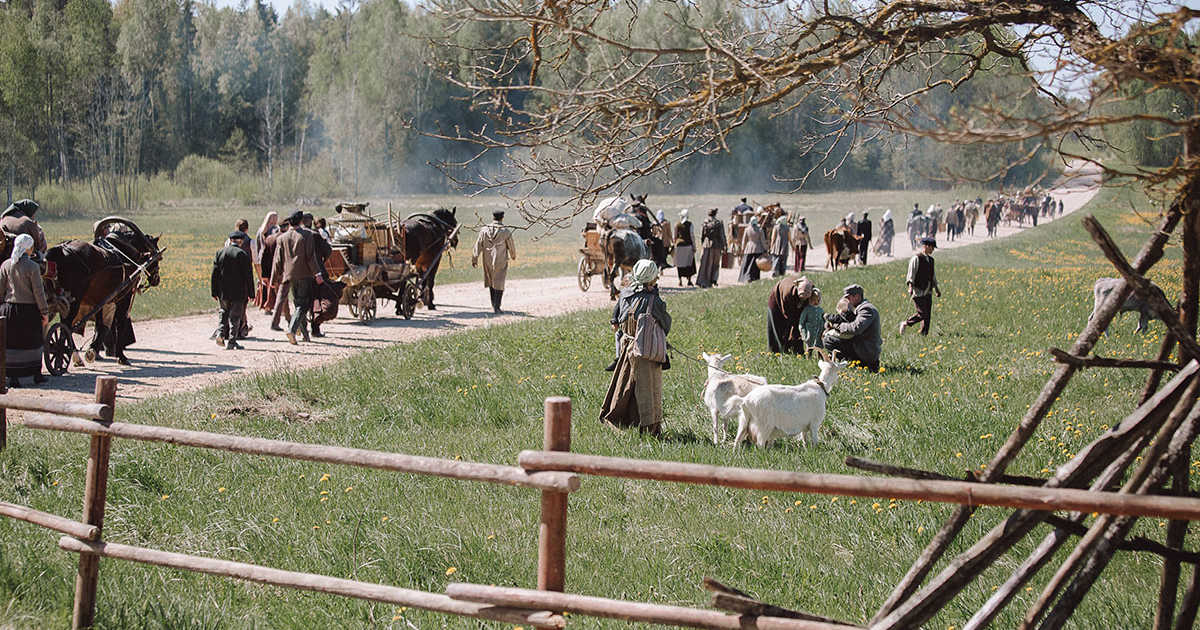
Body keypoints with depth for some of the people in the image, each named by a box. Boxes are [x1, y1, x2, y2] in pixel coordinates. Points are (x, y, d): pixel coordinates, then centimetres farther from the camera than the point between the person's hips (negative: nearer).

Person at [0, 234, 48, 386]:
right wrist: (44, 312, -3)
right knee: (33, 343, 12)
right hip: (29, 310, -3)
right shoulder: (32, 267, -11)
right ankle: (37, 374, 21)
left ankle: (13, 377, 6)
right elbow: (38, 292, -10)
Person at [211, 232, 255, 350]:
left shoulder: (220, 253, 4)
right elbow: (248, 275, -9)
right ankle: (231, 342, 2)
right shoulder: (243, 254, -8)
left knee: (224, 312, 20)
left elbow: (215, 274, 4)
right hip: (238, 292, -3)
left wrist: (215, 292, 9)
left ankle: (220, 333, 1)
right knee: (235, 316, 3)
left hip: (223, 291, 3)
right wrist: (250, 293, -3)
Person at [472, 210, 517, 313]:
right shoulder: (506, 232, -9)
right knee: (499, 284, 1)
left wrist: (474, 259, 2)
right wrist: (513, 256, 21)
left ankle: (494, 305, 27)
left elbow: (478, 246, -3)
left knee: (491, 282, 19)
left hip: (488, 261, 3)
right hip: (501, 261, -3)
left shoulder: (484, 230, -2)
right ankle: (496, 307, -6)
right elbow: (511, 247, 1)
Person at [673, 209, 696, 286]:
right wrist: (694, 246, -1)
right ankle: (689, 280, 4)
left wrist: (675, 244, 16)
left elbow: (675, 236, 5)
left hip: (679, 245, 2)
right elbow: (692, 235, -5)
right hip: (688, 244, -2)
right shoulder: (689, 224, -5)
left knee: (680, 263, 7)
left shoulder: (677, 224, 1)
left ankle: (680, 281, 4)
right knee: (689, 263, 8)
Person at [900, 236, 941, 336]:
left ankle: (924, 334, 9)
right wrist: (910, 287, -18)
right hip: (918, 291, -8)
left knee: (928, 314, 4)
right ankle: (905, 323, 6)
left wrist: (936, 289, 23)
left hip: (928, 291, 8)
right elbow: (911, 274, -11)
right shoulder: (916, 258, -8)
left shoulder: (930, 260, 16)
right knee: (922, 313, -12)